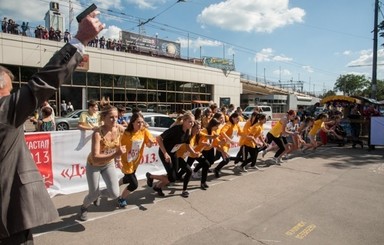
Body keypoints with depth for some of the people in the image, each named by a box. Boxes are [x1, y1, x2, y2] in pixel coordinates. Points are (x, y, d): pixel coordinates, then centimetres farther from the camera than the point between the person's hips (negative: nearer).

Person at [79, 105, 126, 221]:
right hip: (93, 165, -4)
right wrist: (116, 154, -49)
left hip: (109, 164, 4)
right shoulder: (97, 133, -33)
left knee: (115, 194, -7)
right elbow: (95, 158, -39)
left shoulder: (119, 130, -17)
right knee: (93, 194, 7)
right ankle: (84, 207, 45)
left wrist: (118, 160, 13)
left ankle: (98, 193, 29)